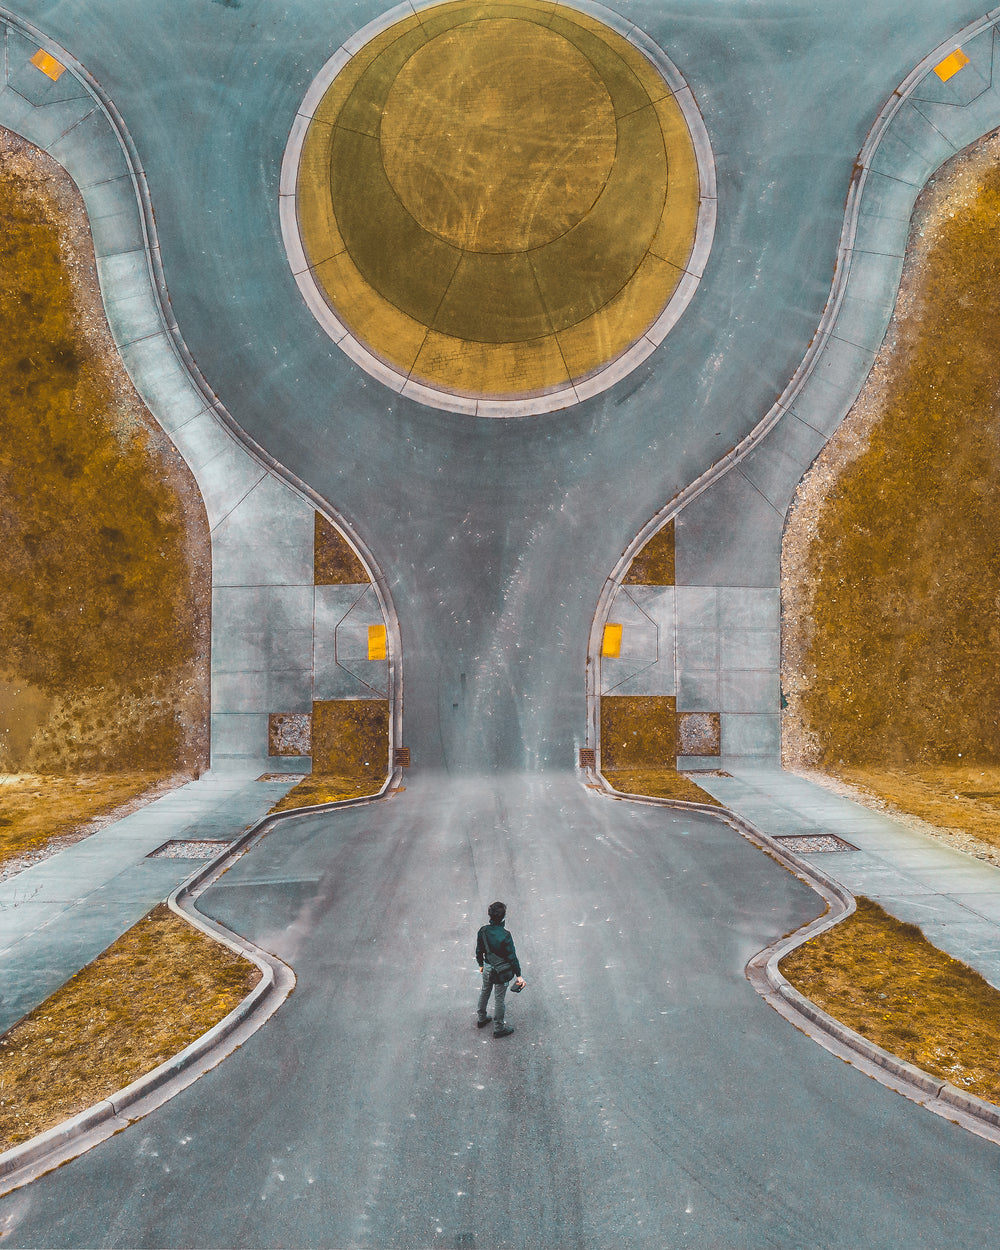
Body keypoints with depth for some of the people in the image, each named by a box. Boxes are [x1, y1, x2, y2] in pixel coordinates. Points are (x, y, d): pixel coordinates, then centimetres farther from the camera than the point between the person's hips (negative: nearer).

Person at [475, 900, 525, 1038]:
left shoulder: (483, 931, -14)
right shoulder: (505, 935, -30)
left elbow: (479, 951, 1)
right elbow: (512, 957, -20)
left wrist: (481, 964, 19)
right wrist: (518, 975, -9)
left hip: (487, 968, 5)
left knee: (485, 992, 26)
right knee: (499, 999, 12)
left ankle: (481, 1018, 46)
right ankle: (498, 1028, 28)